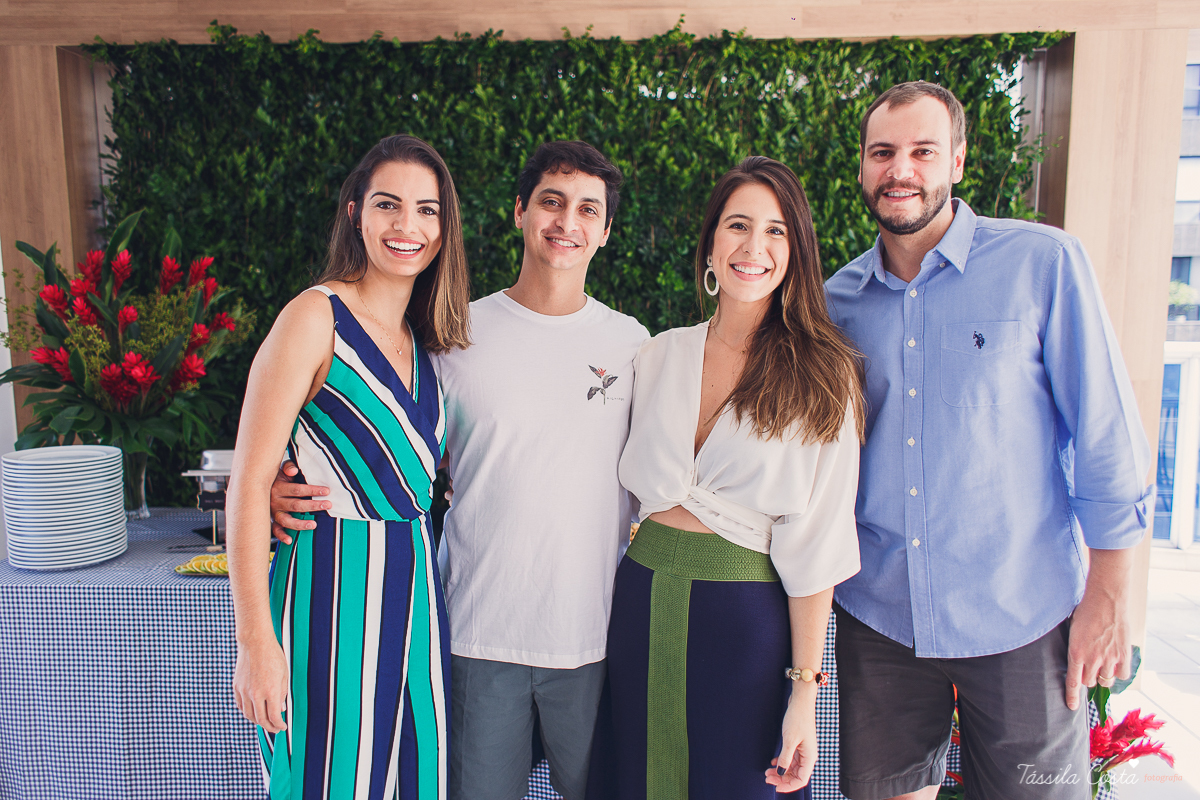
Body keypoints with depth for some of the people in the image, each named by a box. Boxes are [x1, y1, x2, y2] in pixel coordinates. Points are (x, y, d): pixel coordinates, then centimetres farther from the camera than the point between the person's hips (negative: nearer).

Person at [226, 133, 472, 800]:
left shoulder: (425, 337, 10)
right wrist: (256, 641, -15)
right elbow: (249, 483, -14)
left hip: (415, 587, 7)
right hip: (333, 588, -6)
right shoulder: (316, 316, -11)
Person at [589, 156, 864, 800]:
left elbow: (814, 544, -9)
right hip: (643, 605, 4)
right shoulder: (657, 356, 4)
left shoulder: (820, 377, -7)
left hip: (746, 624, -3)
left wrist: (805, 688, -9)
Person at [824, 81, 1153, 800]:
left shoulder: (1044, 262, -7)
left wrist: (1109, 596, -5)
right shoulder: (838, 298, 3)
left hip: (1020, 621, -2)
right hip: (877, 617, 3)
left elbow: (1106, 434, -5)